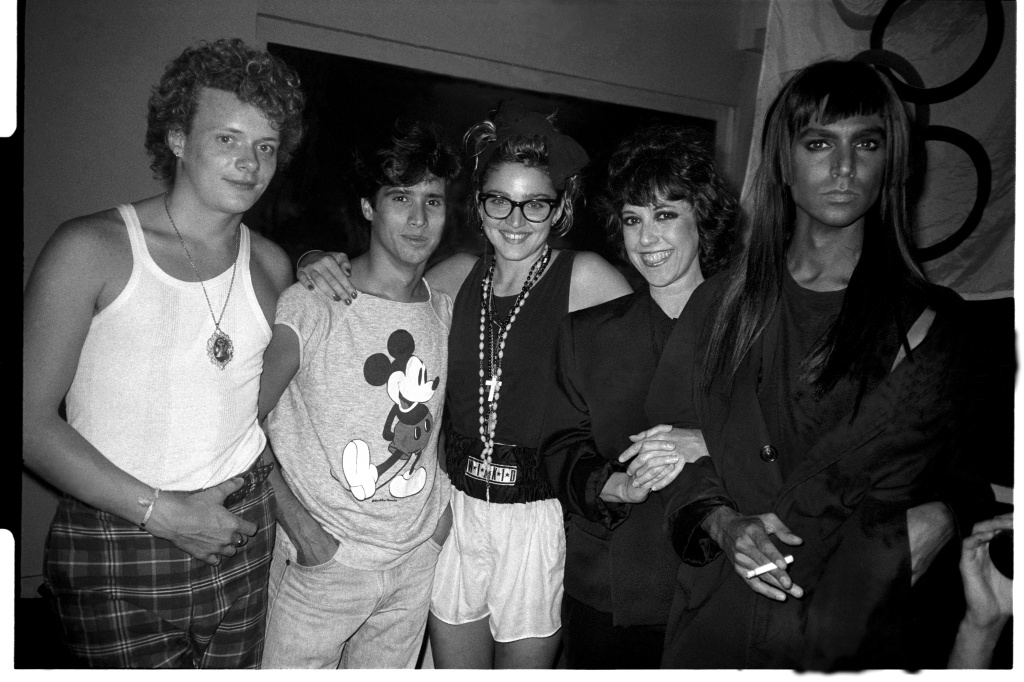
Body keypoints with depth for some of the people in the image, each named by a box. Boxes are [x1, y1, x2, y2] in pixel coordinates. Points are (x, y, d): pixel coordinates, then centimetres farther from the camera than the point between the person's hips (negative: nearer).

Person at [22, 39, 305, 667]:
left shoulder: (271, 266, 4)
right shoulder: (92, 249, -10)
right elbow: (31, 419, -11)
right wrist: (163, 512, -13)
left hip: (241, 536, 4)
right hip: (114, 552, -3)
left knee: (239, 669, 15)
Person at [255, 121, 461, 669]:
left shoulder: (445, 310, 2)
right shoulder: (308, 305, -15)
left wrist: (442, 503, 4)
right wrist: (299, 524, -17)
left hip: (417, 558, 5)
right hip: (322, 561, -4)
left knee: (391, 671, 20)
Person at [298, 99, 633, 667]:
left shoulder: (584, 278, -11)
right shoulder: (458, 275, 0)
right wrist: (323, 271, -6)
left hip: (539, 516, -3)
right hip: (455, 507, 3)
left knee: (524, 664, 16)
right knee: (453, 664, 19)